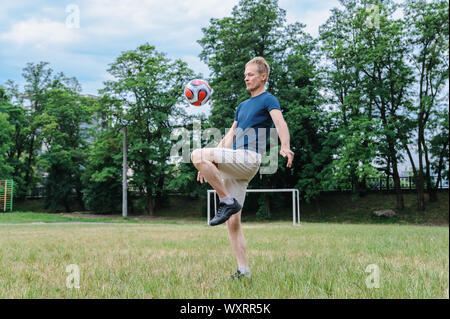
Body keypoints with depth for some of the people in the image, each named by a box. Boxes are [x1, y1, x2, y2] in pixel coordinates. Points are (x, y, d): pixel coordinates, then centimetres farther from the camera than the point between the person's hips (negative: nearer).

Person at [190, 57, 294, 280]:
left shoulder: (268, 100, 4)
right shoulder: (243, 106, 28)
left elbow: (280, 123, -15)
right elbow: (230, 136, 31)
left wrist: (285, 147, -36)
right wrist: (210, 164, 26)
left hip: (249, 159, -8)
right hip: (233, 165, 8)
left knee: (197, 155, -24)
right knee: (232, 223, 1)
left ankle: (228, 202, -19)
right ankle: (243, 271, 3)